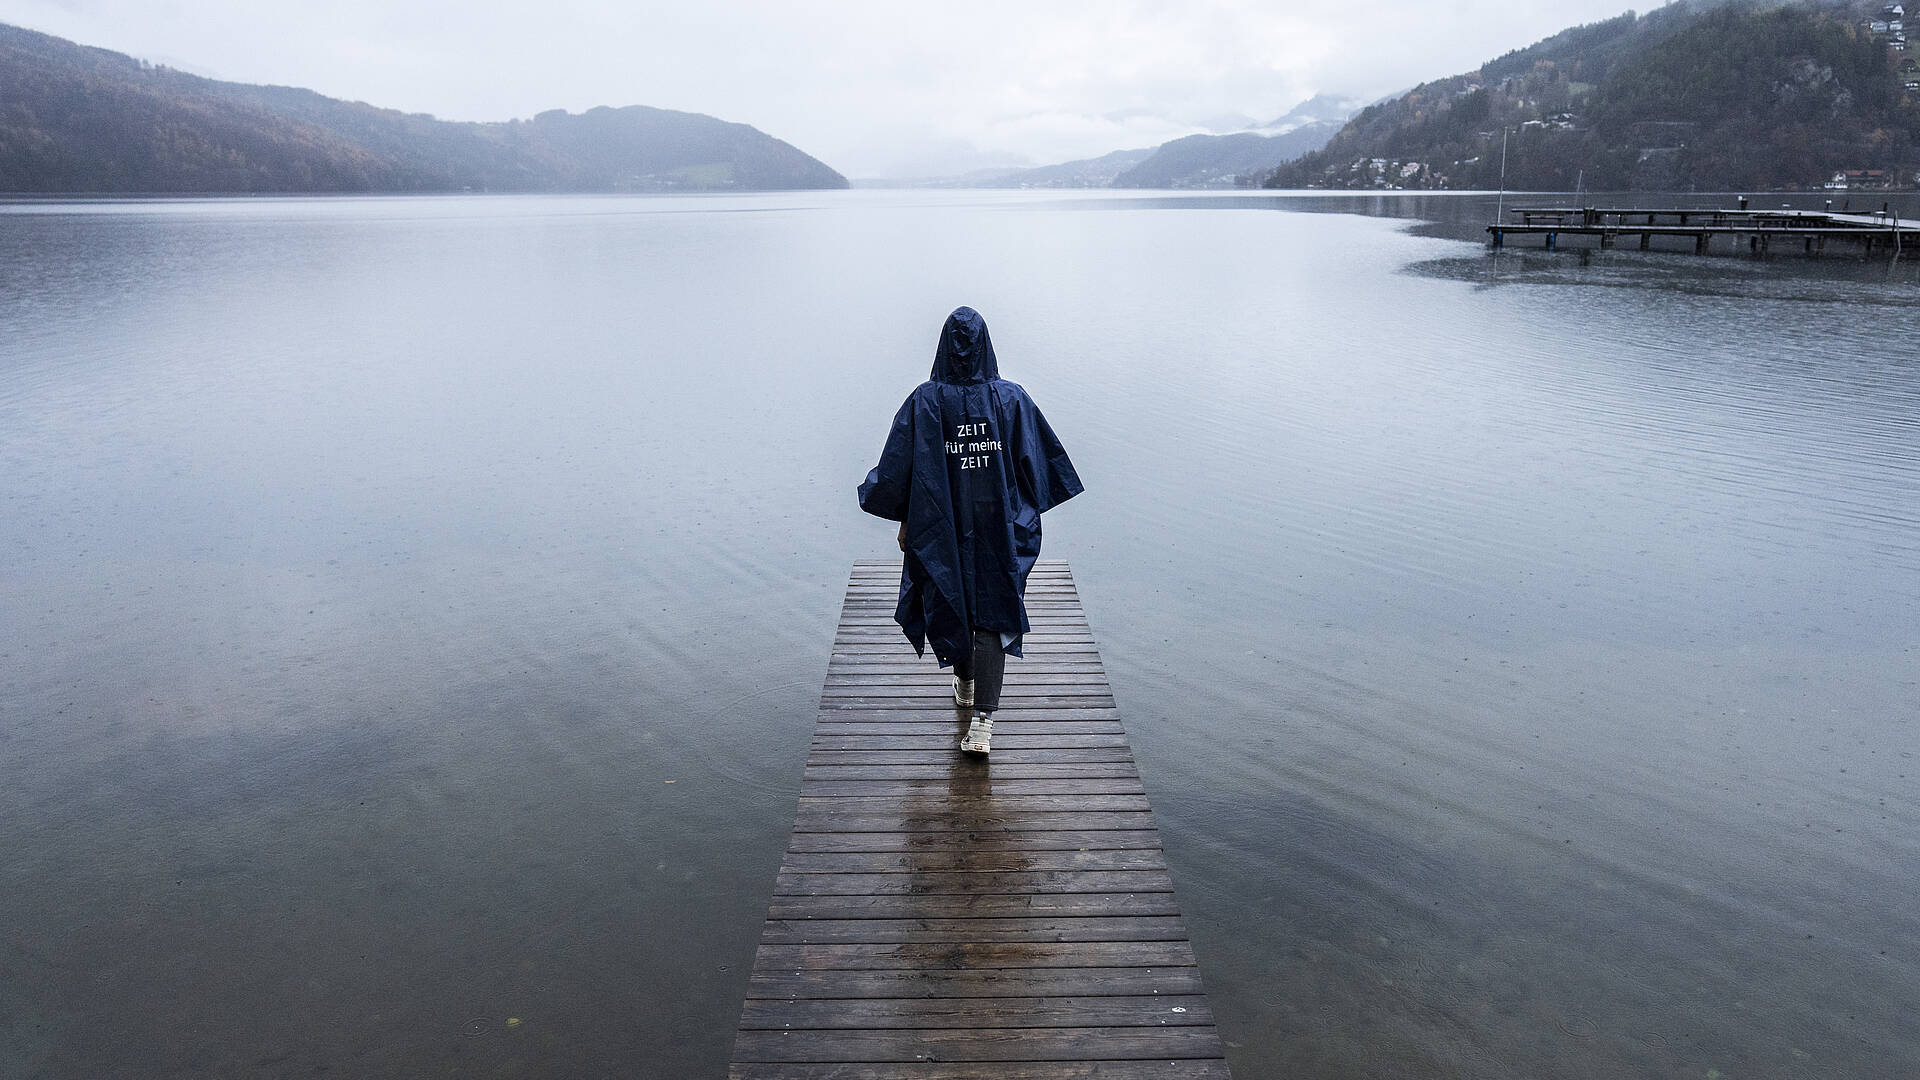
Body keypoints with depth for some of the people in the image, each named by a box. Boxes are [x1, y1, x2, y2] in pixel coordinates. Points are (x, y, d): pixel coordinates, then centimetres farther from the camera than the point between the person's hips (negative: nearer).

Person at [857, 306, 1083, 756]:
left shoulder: (925, 401, -9)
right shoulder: (1012, 398, -6)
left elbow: (898, 467, -8)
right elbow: (1042, 462, -1)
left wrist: (905, 521, 4)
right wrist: (1026, 511, 12)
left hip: (941, 526, 0)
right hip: (999, 525, 0)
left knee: (949, 603, 21)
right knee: (993, 615, 3)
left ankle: (964, 683, 41)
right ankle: (983, 720, -5)